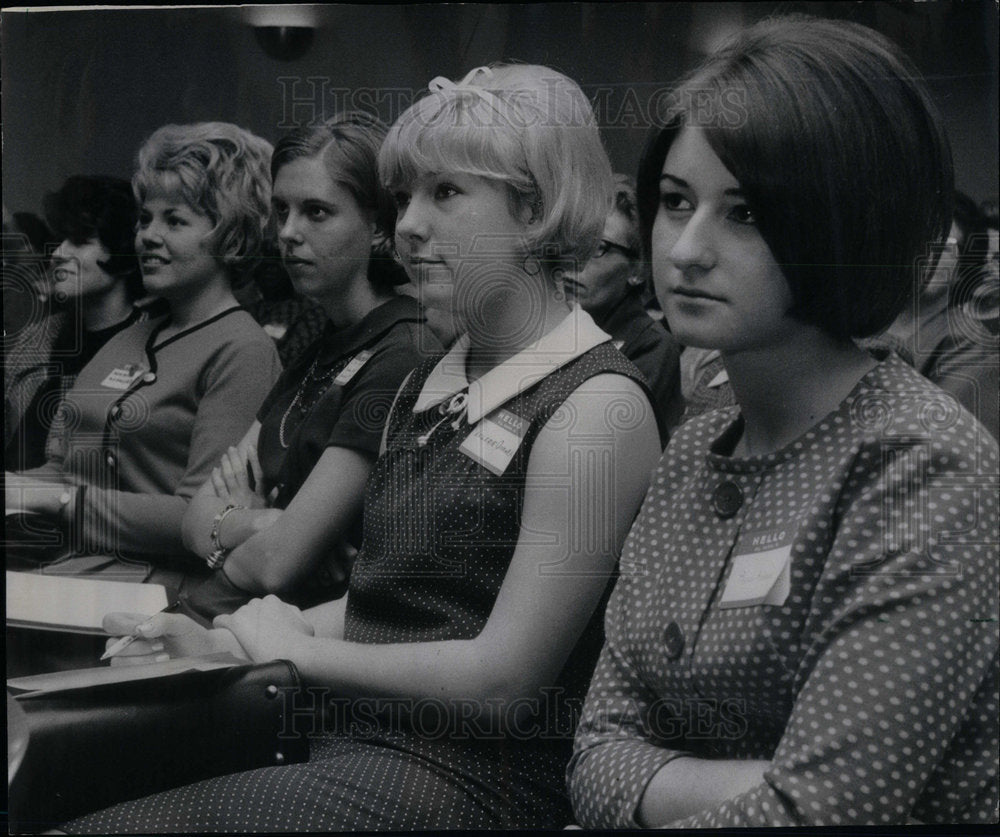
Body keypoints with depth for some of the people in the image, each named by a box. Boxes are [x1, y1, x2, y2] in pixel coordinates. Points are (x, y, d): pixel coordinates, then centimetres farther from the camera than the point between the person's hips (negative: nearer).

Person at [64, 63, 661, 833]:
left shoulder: (597, 406, -12)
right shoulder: (428, 387, 15)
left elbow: (504, 677, -15)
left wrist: (299, 649, -6)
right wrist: (224, 645, 5)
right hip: (356, 741, 8)